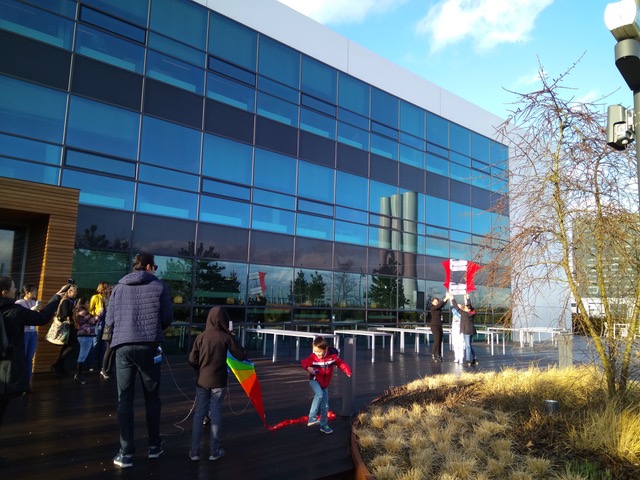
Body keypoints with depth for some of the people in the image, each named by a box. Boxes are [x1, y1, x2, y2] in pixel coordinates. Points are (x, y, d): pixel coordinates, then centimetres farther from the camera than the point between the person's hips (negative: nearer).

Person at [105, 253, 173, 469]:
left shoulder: (119, 286, 9)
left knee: (125, 399, 6)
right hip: (148, 346, -1)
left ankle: (126, 454, 7)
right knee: (152, 397, 12)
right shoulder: (159, 286, 2)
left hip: (123, 346, 2)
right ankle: (154, 446, 23)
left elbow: (109, 321, 10)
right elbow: (167, 318, 4)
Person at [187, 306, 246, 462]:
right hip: (219, 381, -2)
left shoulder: (201, 336, -3)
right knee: (216, 414, 7)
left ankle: (194, 451, 12)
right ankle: (214, 451, 14)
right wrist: (233, 339, 8)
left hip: (202, 381, 2)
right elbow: (242, 355, -4)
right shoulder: (226, 337, -9)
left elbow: (192, 360, -3)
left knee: (199, 413, 9)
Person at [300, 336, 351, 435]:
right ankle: (312, 418, -27)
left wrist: (348, 371, -18)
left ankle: (324, 425, 27)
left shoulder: (332, 356, -14)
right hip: (314, 380, -3)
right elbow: (304, 362, -16)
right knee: (319, 394, -33)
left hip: (325, 384, 3)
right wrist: (308, 367, -38)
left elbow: (341, 363, -4)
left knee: (325, 406, 8)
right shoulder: (313, 357, -18)